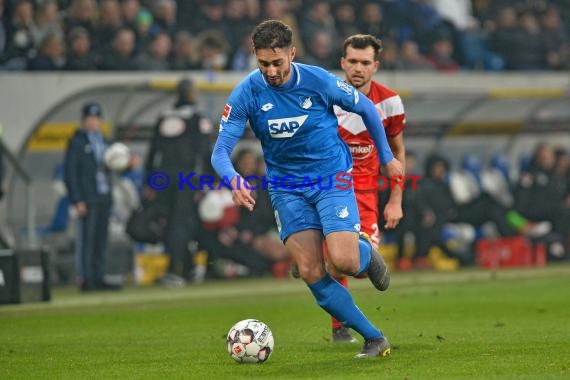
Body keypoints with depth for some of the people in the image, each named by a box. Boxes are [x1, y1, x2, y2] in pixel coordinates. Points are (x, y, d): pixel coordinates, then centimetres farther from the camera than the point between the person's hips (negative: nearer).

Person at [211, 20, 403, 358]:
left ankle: (367, 253, 19)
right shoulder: (247, 93, -12)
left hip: (332, 178, -2)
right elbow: (221, 151, -13)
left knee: (343, 261, -21)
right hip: (287, 188, 2)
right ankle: (375, 339, 3)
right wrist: (235, 180, -35)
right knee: (311, 272, -9)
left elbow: (366, 108, 3)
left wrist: (387, 157, 10)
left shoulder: (318, 81, -15)